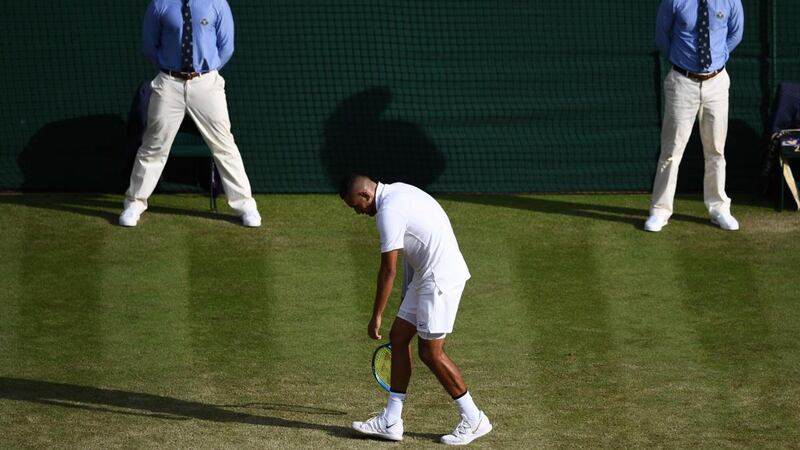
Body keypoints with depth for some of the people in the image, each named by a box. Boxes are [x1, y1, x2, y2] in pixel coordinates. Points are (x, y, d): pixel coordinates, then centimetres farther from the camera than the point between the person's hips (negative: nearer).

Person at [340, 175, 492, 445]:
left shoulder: (389, 211, -19)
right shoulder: (397, 192, 12)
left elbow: (388, 269, -18)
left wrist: (376, 317, -12)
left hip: (440, 278, -10)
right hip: (426, 276, 10)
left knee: (431, 352, -5)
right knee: (398, 337, 9)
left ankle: (474, 420, 6)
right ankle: (391, 422, 10)